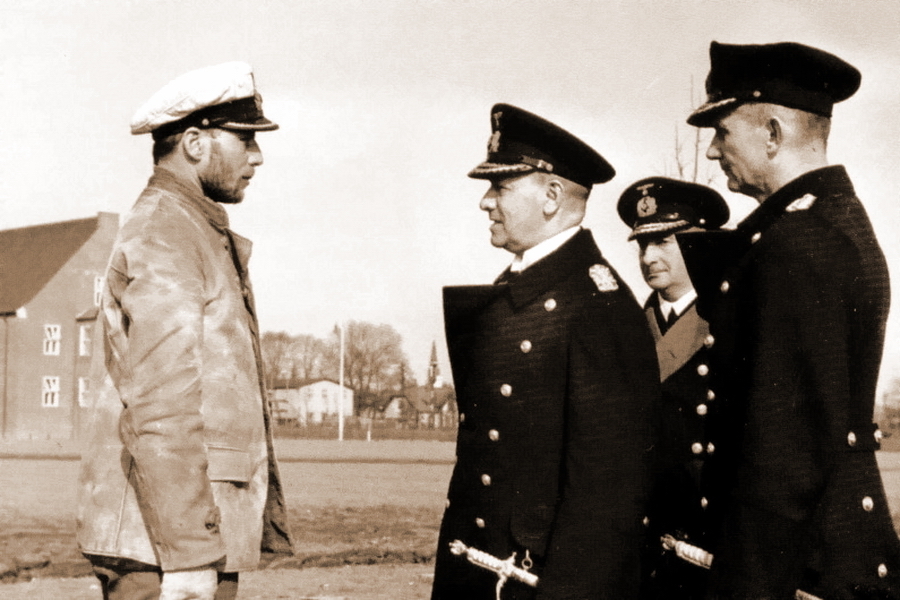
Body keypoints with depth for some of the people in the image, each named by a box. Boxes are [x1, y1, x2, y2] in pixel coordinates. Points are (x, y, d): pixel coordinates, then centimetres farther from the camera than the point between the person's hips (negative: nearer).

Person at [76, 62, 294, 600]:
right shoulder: (162, 237, -12)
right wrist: (188, 555, -23)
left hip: (204, 535, 10)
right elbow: (161, 409, -21)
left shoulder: (201, 234, 20)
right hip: (162, 545, -10)